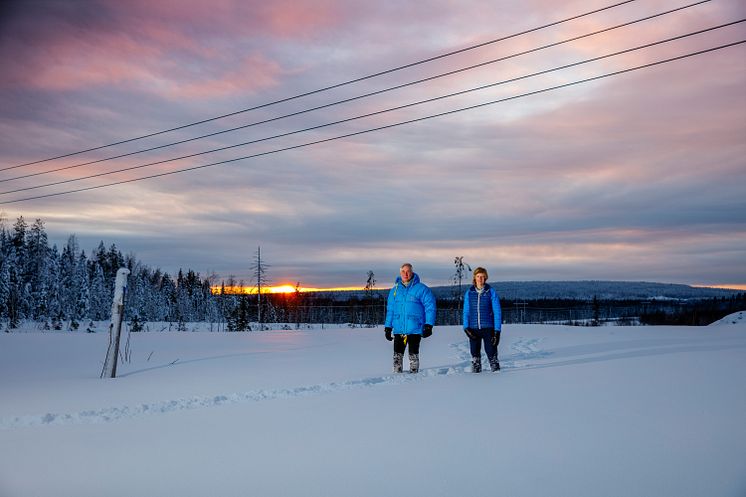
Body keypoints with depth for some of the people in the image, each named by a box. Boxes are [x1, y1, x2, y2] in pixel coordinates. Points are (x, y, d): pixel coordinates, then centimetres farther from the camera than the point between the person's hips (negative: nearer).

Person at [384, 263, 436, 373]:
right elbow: (390, 309, 15)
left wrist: (428, 325, -11)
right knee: (397, 355, 3)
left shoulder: (421, 288, -2)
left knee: (413, 355, 1)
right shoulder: (395, 290, 10)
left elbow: (430, 306, -4)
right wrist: (388, 327, 11)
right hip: (398, 330, 3)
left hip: (415, 329, -3)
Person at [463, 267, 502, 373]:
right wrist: (466, 327, -4)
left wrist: (497, 330, -6)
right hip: (473, 328, 2)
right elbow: (466, 311, 9)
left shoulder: (491, 292, -1)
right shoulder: (469, 293, 6)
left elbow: (497, 312, -1)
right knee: (475, 353, 5)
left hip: (488, 328, -2)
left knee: (491, 352, -3)